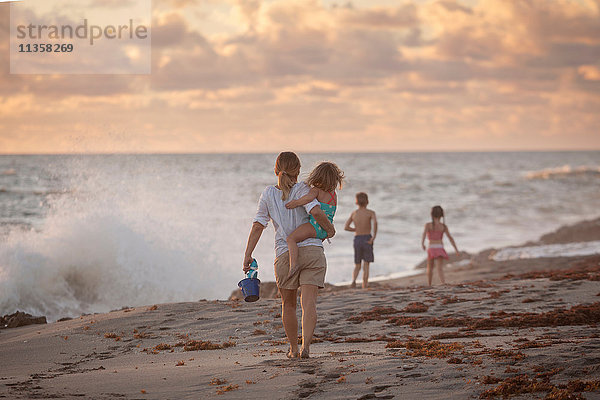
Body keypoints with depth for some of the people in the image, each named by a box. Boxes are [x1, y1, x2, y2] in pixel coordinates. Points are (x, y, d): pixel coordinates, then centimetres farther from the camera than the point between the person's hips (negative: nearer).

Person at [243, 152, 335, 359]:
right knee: (309, 301, -6)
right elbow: (316, 211, -18)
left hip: (285, 255, 2)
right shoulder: (301, 189, -2)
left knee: (288, 304, 16)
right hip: (312, 250, -1)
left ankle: (294, 348, 22)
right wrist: (329, 229, 0)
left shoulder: (268, 194, 5)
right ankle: (305, 346, -20)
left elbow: (258, 226, 1)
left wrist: (247, 255, 2)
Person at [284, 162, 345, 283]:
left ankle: (293, 265, -39)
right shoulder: (334, 194, 19)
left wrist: (295, 203, -18)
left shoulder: (316, 190, -5)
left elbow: (309, 197, -28)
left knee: (291, 238, -19)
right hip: (327, 230, 9)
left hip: (316, 225, -9)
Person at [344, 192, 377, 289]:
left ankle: (354, 280, -14)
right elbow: (375, 222, -23)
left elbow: (346, 227, 4)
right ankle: (364, 286, 0)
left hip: (357, 239, 2)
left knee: (357, 265, 13)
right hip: (367, 239, -2)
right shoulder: (370, 213, -2)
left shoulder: (354, 213, 6)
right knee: (366, 265, 5)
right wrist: (374, 236, -16)